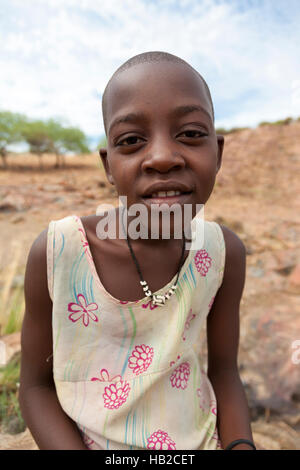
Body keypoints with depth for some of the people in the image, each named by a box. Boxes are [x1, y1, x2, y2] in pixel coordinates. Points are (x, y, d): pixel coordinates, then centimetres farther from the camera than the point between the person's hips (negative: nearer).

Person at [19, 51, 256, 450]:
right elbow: (36, 385, -12)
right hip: (82, 441, -1)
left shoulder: (225, 251, -18)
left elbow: (224, 372, -7)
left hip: (198, 441, 2)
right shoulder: (54, 252, -25)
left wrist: (241, 444, -22)